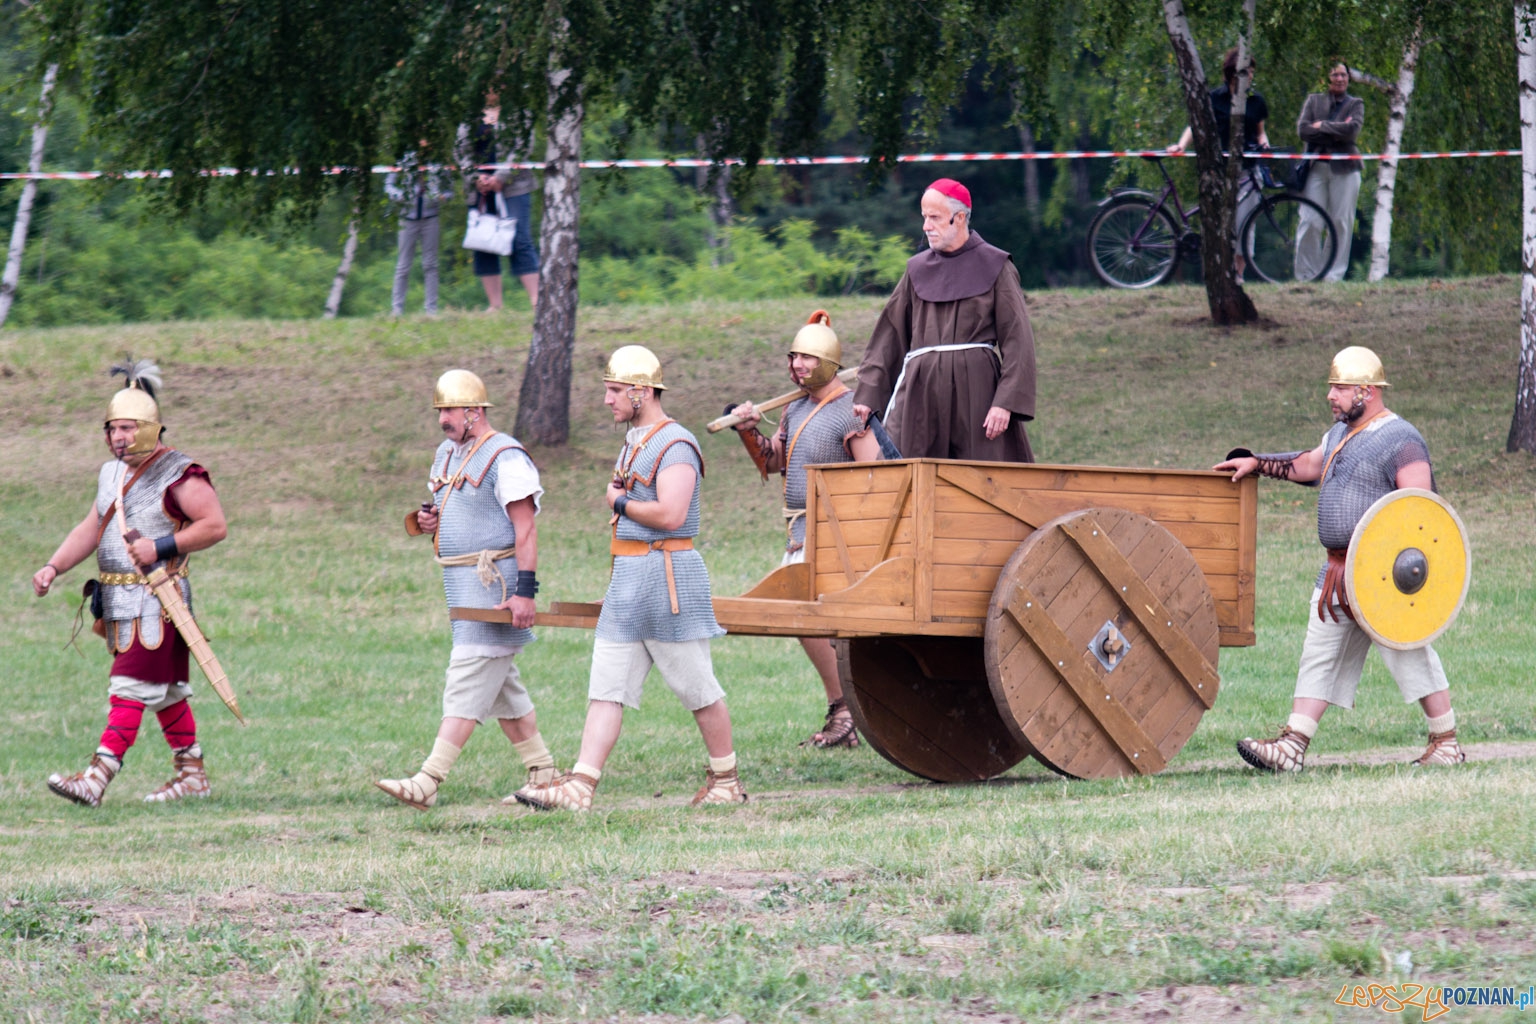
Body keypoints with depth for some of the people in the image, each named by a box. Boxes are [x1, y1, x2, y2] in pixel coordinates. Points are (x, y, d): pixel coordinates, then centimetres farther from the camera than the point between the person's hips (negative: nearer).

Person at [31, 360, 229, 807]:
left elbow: (215, 526, -14)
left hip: (156, 600, -9)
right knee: (166, 690, 14)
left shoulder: (179, 476, -10)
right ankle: (192, 774, 22)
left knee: (131, 687, -12)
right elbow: (89, 530, 18)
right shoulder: (112, 475, 16)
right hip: (118, 600, 9)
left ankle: (98, 778, -19)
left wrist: (161, 546, -21)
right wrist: (53, 568, 4)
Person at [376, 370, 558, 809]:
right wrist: (426, 519, 3)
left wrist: (525, 590, -24)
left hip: (493, 582, -10)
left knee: (467, 679, -12)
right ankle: (543, 773, 21)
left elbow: (526, 528, -17)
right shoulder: (447, 454, 15)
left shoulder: (504, 457, -13)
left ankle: (427, 783, -20)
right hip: (460, 584, 10)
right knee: (501, 682, 13)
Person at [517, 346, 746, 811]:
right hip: (626, 580, 9)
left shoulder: (675, 445, -14)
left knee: (697, 686, 1)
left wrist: (619, 502, -13)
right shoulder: (633, 442, 16)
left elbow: (670, 514, -26)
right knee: (607, 686, 1)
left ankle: (726, 781, 15)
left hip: (668, 576, -9)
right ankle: (579, 787, -4)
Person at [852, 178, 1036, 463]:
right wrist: (867, 394, 6)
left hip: (975, 389, -3)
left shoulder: (994, 266, 4)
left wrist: (1006, 402, -13)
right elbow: (889, 334, 15)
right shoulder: (918, 270, 15)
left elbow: (1017, 341, -2)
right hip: (922, 392, 3)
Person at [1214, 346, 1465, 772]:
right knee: (1319, 654, 5)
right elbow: (1308, 465, 33)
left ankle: (1446, 743, 5)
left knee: (1408, 654, -4)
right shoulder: (1340, 433, 16)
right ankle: (1292, 745, 4)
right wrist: (1255, 463, 26)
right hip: (1338, 572, 9)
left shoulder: (1400, 440, -12)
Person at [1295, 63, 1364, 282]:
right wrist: (1337, 132, -6)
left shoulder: (1355, 104, 12)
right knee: (1310, 222, -7)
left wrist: (1322, 126, -4)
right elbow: (1302, 130, 0)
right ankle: (1307, 274, -3)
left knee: (1341, 222, -4)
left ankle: (1335, 274, 0)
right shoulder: (1314, 101, 15)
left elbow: (1352, 129, -8)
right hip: (1316, 166, 1)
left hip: (1344, 168, -1)